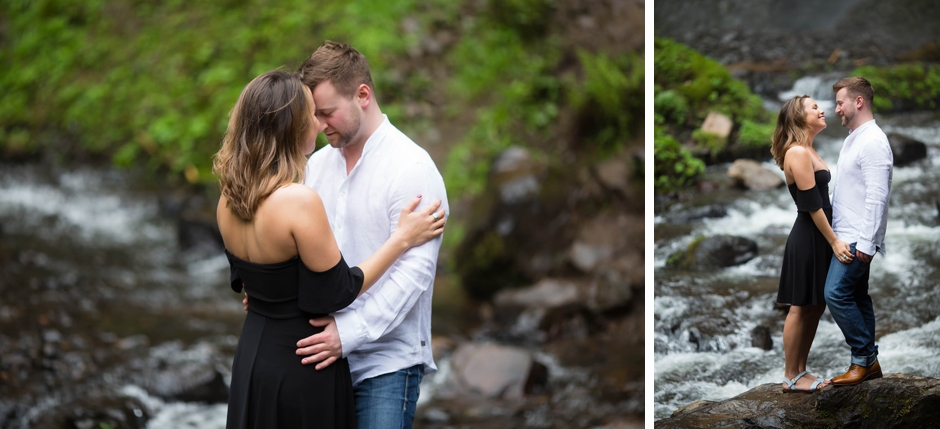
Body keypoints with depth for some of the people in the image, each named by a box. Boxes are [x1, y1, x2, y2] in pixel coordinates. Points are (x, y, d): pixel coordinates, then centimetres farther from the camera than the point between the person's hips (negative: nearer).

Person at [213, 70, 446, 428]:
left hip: (252, 356, 7)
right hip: (299, 368, -7)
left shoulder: (230, 201, -1)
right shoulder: (300, 201, -25)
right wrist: (402, 238, -7)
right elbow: (339, 293, -16)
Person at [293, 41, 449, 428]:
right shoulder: (317, 164, 13)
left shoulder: (412, 168, -11)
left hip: (386, 360, -6)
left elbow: (415, 269, -18)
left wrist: (349, 333, -24)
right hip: (325, 352, 6)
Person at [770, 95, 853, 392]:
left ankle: (800, 370, 19)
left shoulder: (808, 151, 14)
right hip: (808, 237, -9)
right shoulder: (797, 153, -16)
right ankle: (791, 377, 5)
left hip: (818, 237, 9)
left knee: (815, 307, 12)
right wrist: (834, 241, -17)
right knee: (801, 307, -2)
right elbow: (812, 204, -18)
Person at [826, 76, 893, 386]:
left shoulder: (873, 142, -16)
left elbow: (876, 197, -22)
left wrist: (866, 243, -25)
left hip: (857, 238, -10)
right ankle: (868, 362, 16)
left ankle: (864, 358, -6)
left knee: (837, 293, -14)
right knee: (856, 296, 11)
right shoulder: (852, 139, 17)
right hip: (845, 236, 10)